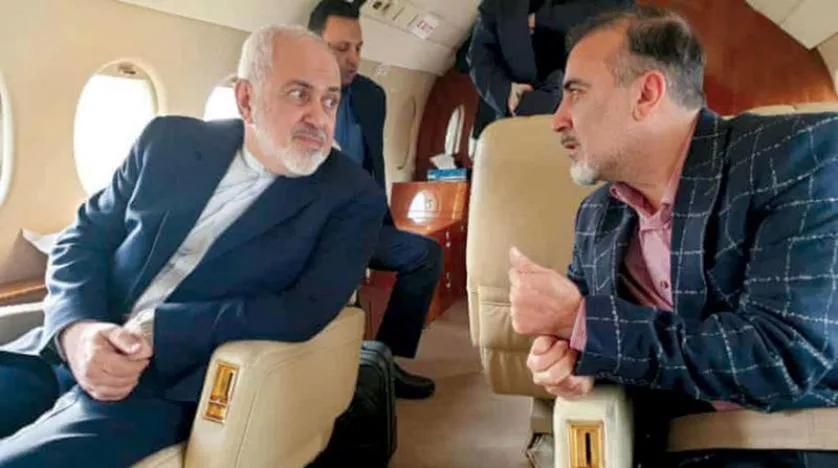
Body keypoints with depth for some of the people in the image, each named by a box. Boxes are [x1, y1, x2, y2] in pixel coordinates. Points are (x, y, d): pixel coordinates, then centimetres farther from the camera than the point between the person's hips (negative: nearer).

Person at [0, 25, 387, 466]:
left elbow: (305, 312, -14)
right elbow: (84, 236, 8)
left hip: (169, 388, -4)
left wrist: (158, 329, -18)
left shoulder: (352, 198, -5)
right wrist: (75, 328, -12)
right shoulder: (171, 140, 5)